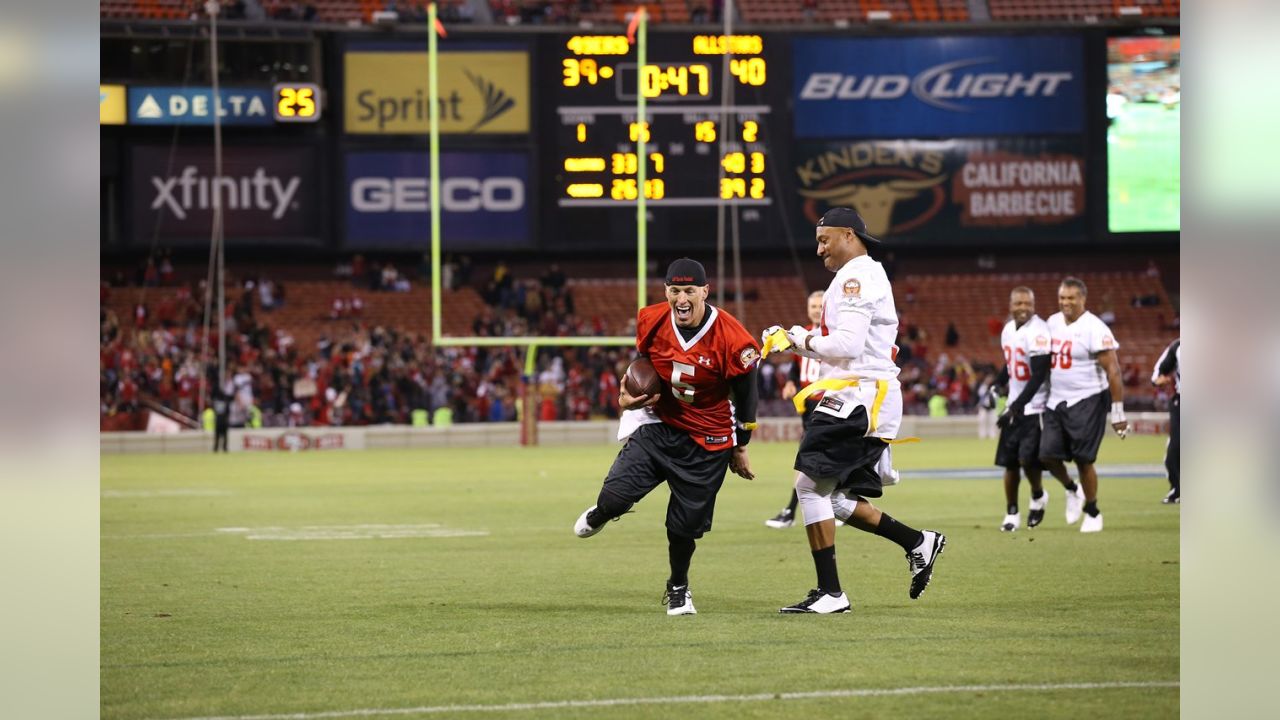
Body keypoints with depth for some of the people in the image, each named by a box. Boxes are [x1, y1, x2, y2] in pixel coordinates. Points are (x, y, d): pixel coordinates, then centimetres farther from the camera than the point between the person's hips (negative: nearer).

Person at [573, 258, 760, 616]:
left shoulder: (732, 340, -21)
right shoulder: (651, 321, -11)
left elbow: (746, 396, -6)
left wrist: (740, 448, 4)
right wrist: (628, 395, -5)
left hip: (708, 442, -2)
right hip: (657, 423, 2)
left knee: (685, 525, 3)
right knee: (617, 494, -15)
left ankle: (678, 588, 33)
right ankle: (599, 515, 24)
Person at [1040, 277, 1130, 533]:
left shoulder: (1094, 329, -14)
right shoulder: (1053, 323, 7)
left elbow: (1113, 372, -15)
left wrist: (1118, 413, -17)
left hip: (1086, 402, -6)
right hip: (1056, 402, 6)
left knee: (1083, 460, -2)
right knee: (1048, 455, -3)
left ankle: (1092, 512, 16)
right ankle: (1072, 490, 26)